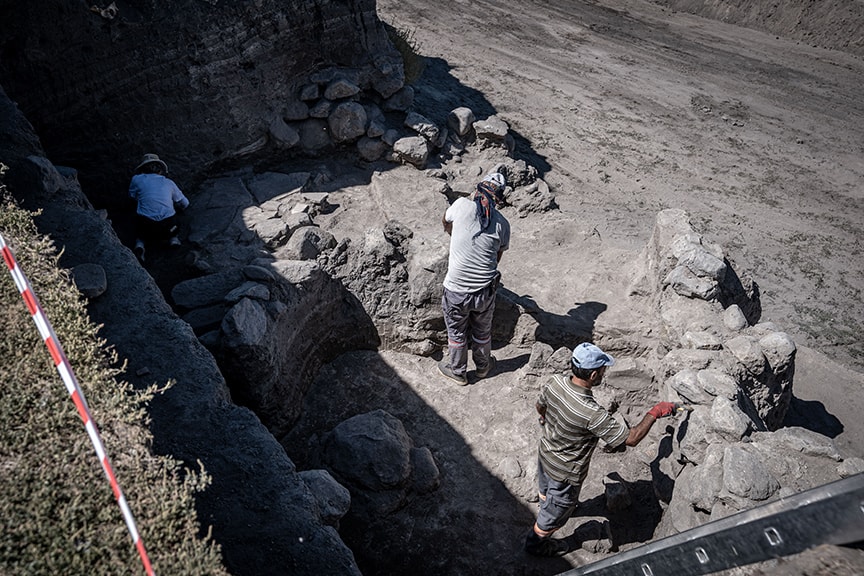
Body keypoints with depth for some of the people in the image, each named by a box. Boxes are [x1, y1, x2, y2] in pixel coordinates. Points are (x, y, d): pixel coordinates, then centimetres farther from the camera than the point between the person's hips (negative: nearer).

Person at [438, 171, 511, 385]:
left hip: (456, 289, -2)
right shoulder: (502, 223, -4)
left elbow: (445, 222, 13)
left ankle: (457, 370, 43)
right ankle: (483, 366, 50)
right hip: (485, 291, 2)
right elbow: (497, 257, 7)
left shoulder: (462, 205, -10)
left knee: (457, 332, 22)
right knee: (482, 331, 27)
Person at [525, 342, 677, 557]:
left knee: (546, 492, 38)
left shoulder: (554, 382, -22)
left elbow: (540, 406, 1)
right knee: (554, 514, 24)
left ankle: (547, 507, 69)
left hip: (545, 454, 6)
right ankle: (536, 544, 50)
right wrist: (654, 413, -18)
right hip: (565, 473, -6)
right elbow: (631, 439, -30)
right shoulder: (592, 413, -42)